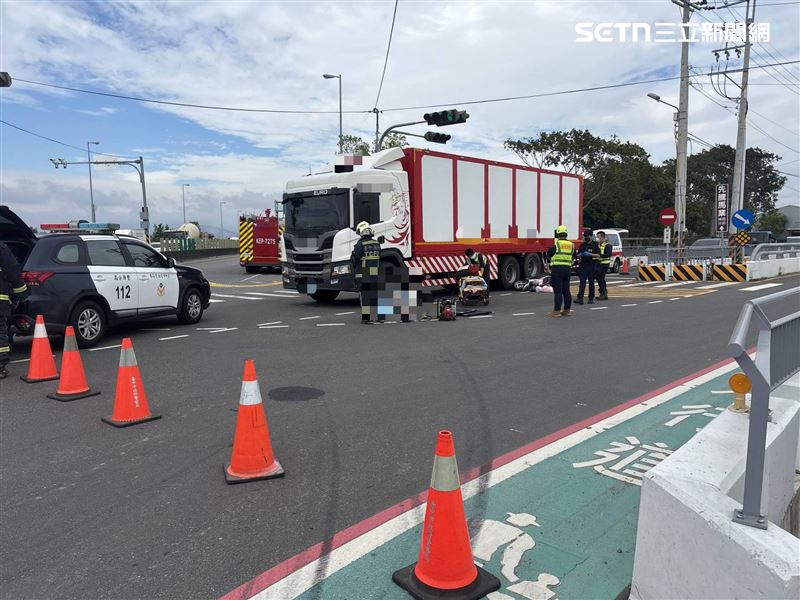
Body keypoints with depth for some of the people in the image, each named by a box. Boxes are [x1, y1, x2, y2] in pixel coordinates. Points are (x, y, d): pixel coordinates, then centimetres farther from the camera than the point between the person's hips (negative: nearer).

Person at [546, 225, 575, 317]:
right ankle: (566, 310, 17)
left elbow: (549, 256, -5)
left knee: (557, 291, -5)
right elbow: (573, 257, 18)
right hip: (567, 268, 6)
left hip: (557, 268, -6)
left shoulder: (556, 244, -10)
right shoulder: (571, 245, 8)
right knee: (566, 290, 12)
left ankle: (556, 310, -4)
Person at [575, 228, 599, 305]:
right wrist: (580, 255, -9)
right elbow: (578, 255, 15)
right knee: (582, 282, -7)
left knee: (591, 283, 5)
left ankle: (591, 298, 13)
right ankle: (580, 298, -17)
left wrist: (590, 254, -20)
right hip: (583, 266, 2)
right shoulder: (582, 245, 13)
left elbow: (598, 255, -5)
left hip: (592, 266, -2)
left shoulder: (595, 244, 2)